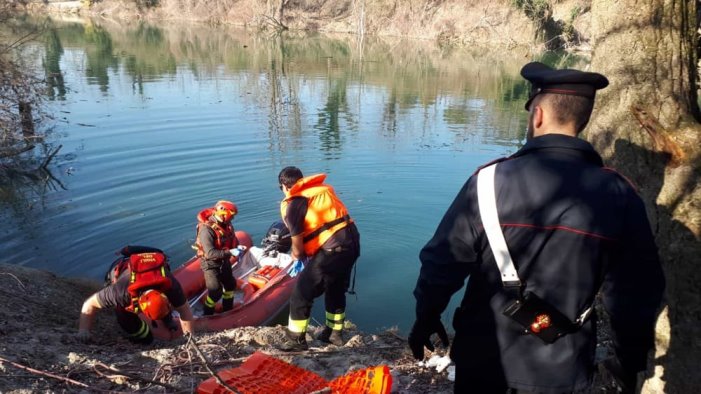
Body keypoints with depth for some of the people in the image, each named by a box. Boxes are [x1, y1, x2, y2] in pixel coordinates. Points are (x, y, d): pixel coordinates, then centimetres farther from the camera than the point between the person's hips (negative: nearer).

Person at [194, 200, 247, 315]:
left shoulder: (227, 225, -6)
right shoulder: (206, 229, -29)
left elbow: (232, 240, 9)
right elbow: (210, 253, -34)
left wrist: (237, 247, -14)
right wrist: (230, 252, -36)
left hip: (224, 261, 8)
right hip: (210, 264, -8)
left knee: (231, 285, 20)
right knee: (216, 292, -8)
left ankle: (228, 310, 42)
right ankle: (207, 315, 16)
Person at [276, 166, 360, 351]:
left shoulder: (293, 203, -4)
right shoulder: (324, 189, 17)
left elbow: (297, 241, -4)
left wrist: (297, 255, 19)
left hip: (331, 250, -8)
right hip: (352, 242, 8)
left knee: (301, 294, 9)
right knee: (336, 290, 27)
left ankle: (296, 339, 21)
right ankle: (334, 333, 41)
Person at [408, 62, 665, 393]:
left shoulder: (491, 180, -16)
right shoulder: (619, 196, -9)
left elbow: (443, 261, -11)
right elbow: (638, 292, -2)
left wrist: (426, 317, 6)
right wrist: (631, 361, 13)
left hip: (484, 357, -1)